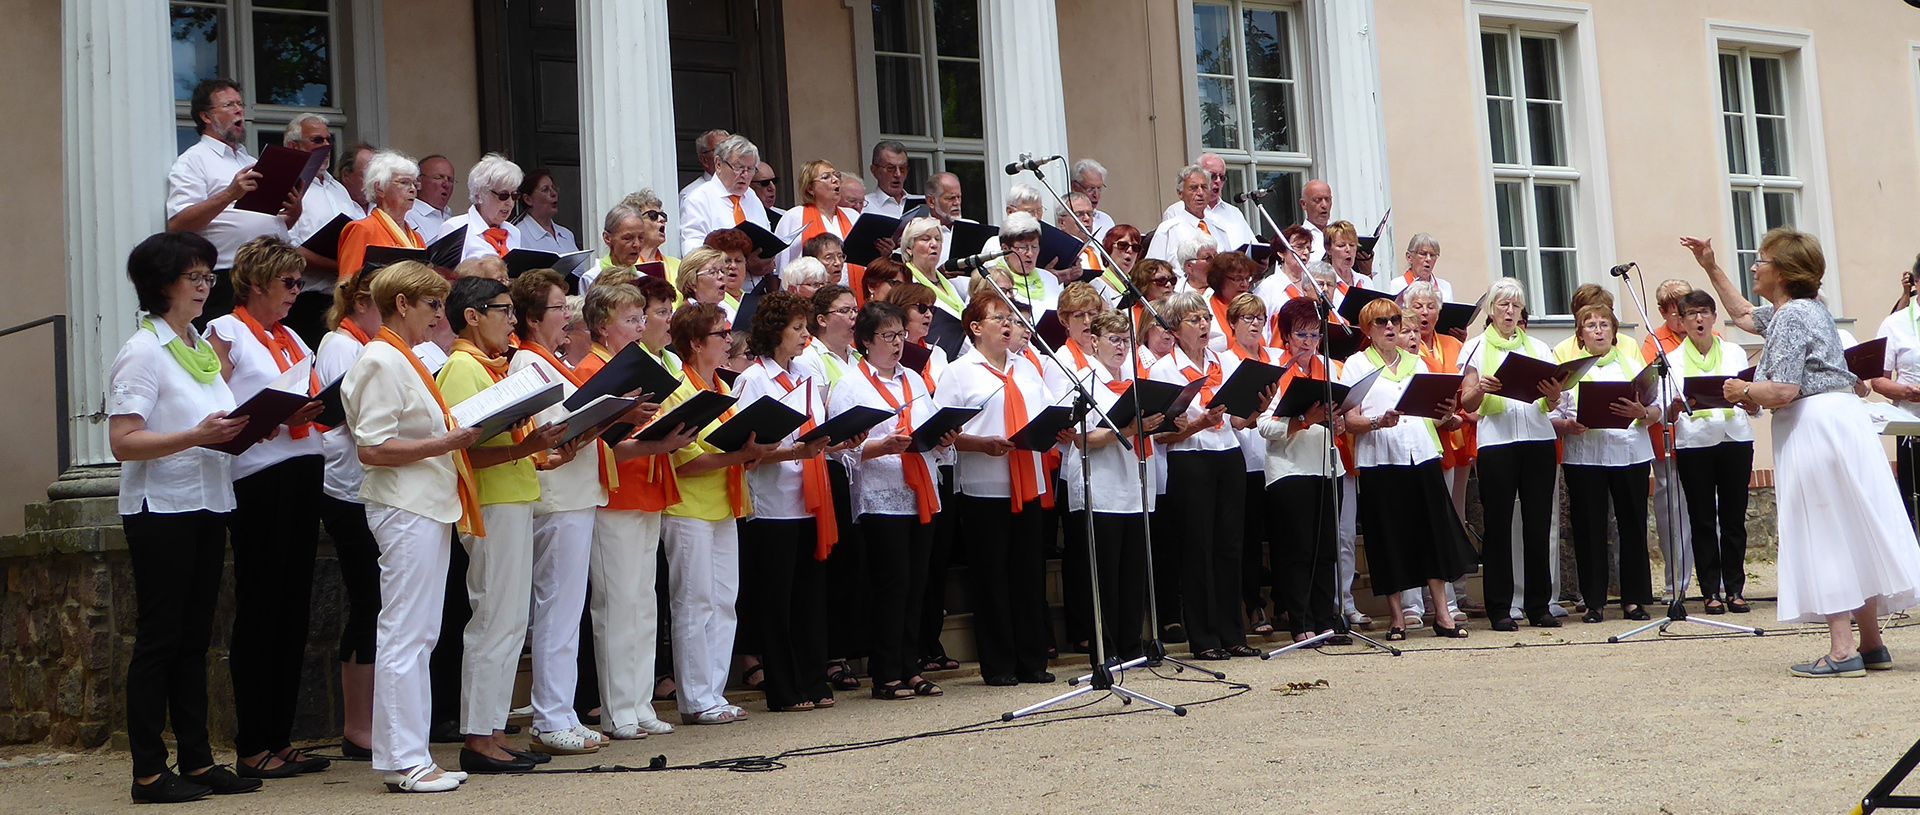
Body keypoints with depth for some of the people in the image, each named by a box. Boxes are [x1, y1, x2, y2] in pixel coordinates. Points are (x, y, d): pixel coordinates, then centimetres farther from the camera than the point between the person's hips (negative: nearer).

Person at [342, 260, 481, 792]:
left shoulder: (406, 361, 20)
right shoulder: (381, 361, -12)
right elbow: (372, 448, -19)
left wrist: (459, 437, 12)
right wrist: (444, 443, -20)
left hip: (428, 507, 11)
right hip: (404, 510, -11)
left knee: (419, 637, 11)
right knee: (404, 637, -7)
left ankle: (410, 755, 17)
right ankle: (402, 761, -2)